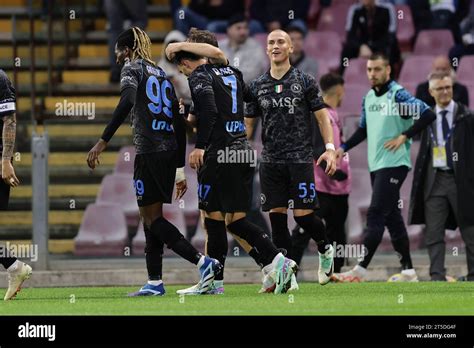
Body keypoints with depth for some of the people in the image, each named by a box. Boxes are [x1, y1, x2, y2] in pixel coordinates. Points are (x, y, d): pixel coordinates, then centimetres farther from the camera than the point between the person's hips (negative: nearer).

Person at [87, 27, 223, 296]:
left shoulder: (132, 68, 0)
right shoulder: (162, 75, 22)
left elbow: (126, 102, -21)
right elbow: (179, 124, 20)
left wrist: (103, 141, -25)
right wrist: (180, 171, 23)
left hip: (149, 151, -8)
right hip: (170, 151, 8)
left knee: (151, 218, -6)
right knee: (153, 217, 11)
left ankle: (203, 261, -19)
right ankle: (155, 282, 9)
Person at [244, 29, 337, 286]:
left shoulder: (305, 81, 2)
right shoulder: (258, 86, 10)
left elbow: (322, 116, 3)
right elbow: (247, 123, 14)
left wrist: (330, 148, -8)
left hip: (300, 158, -3)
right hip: (270, 160, 3)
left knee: (303, 214, -8)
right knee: (276, 216, 0)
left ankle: (325, 249, 21)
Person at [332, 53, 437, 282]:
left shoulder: (397, 95, -11)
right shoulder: (368, 97, 13)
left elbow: (428, 115, -18)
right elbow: (364, 130, 25)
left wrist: (404, 136, -17)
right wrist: (343, 148, 14)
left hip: (393, 164, -8)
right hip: (376, 166, 8)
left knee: (375, 215, -12)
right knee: (392, 217, 9)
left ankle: (360, 270, -15)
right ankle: (408, 272, 14)